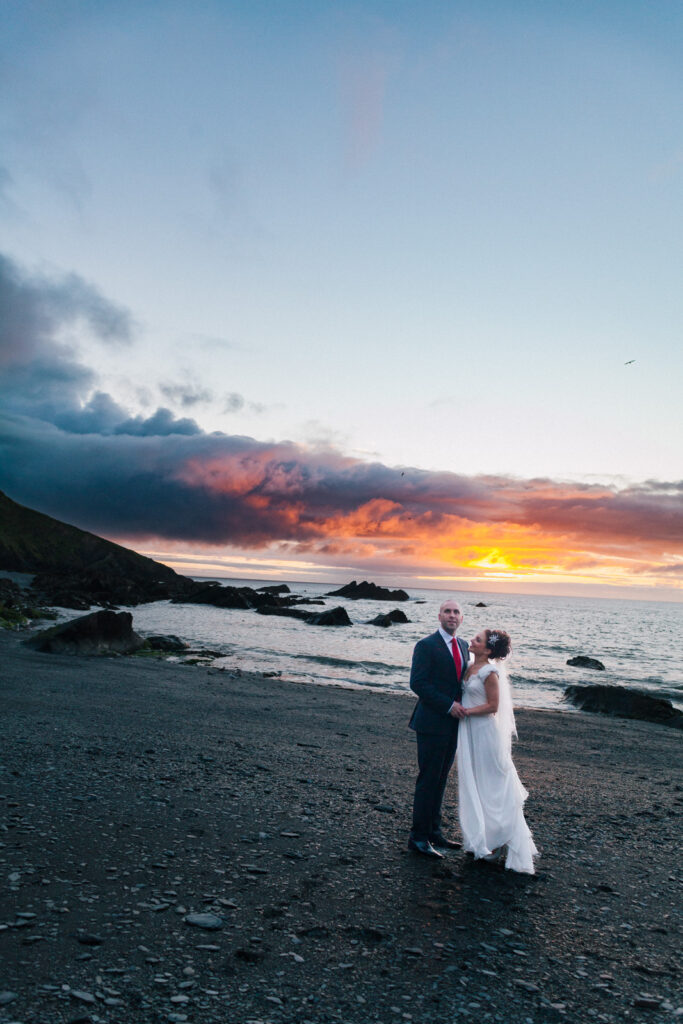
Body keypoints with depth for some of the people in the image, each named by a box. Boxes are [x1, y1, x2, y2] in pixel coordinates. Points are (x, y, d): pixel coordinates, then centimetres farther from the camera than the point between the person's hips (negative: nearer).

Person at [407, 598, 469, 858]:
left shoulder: (463, 646, 12)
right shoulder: (426, 646, -11)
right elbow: (417, 683, -17)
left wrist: (463, 706, 3)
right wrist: (449, 705, -18)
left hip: (453, 723, 7)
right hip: (432, 723, -7)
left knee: (440, 779, 14)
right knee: (428, 780, -2)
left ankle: (434, 832, 25)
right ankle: (419, 837, 9)